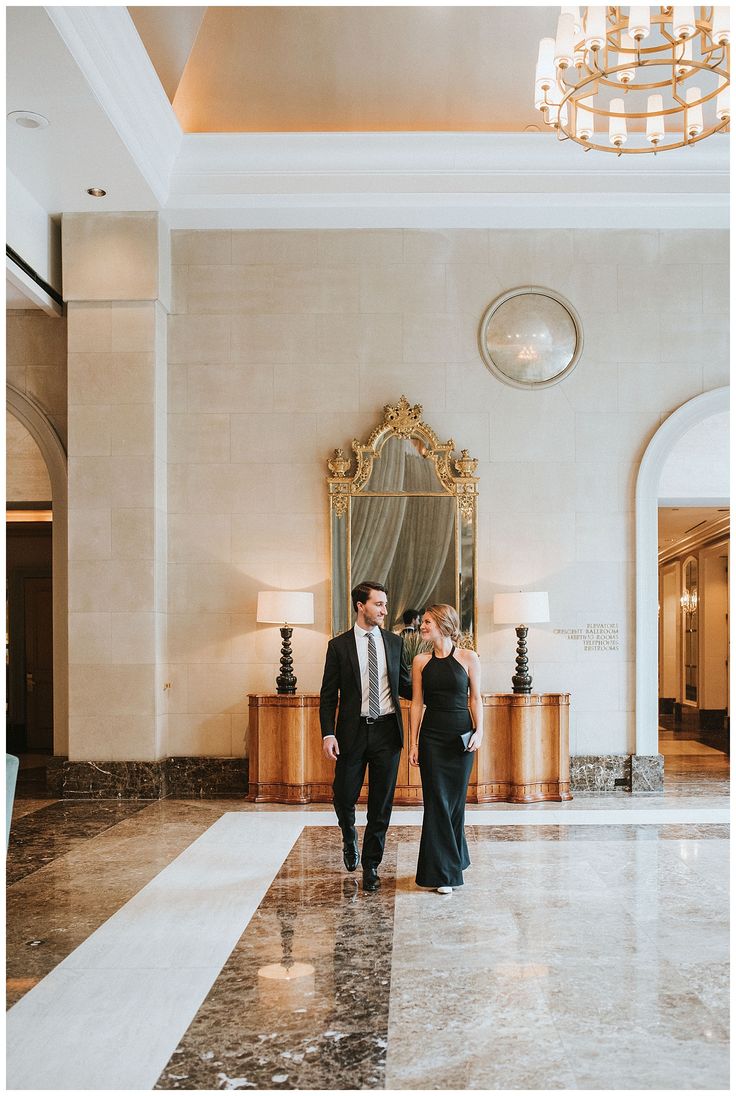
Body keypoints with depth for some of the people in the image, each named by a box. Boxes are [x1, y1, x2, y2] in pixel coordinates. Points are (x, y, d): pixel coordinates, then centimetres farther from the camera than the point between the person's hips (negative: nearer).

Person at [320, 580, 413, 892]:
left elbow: (405, 686, 13)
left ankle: (371, 864, 18)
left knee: (381, 802, 4)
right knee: (344, 796, 5)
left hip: (387, 730, 2)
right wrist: (328, 734, -11)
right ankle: (350, 838, 38)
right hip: (353, 731, -2)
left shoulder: (394, 642, 7)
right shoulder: (339, 645, 0)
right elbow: (328, 695, -1)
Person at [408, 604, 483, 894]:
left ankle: (454, 859, 28)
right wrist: (413, 743, 2)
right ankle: (443, 872, 7)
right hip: (432, 736, 1)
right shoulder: (420, 661, 4)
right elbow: (416, 703, 5)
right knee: (437, 801, 0)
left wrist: (479, 731, -8)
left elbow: (475, 699, 4)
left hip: (461, 735, -1)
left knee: (455, 799, 7)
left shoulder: (468, 658, 0)